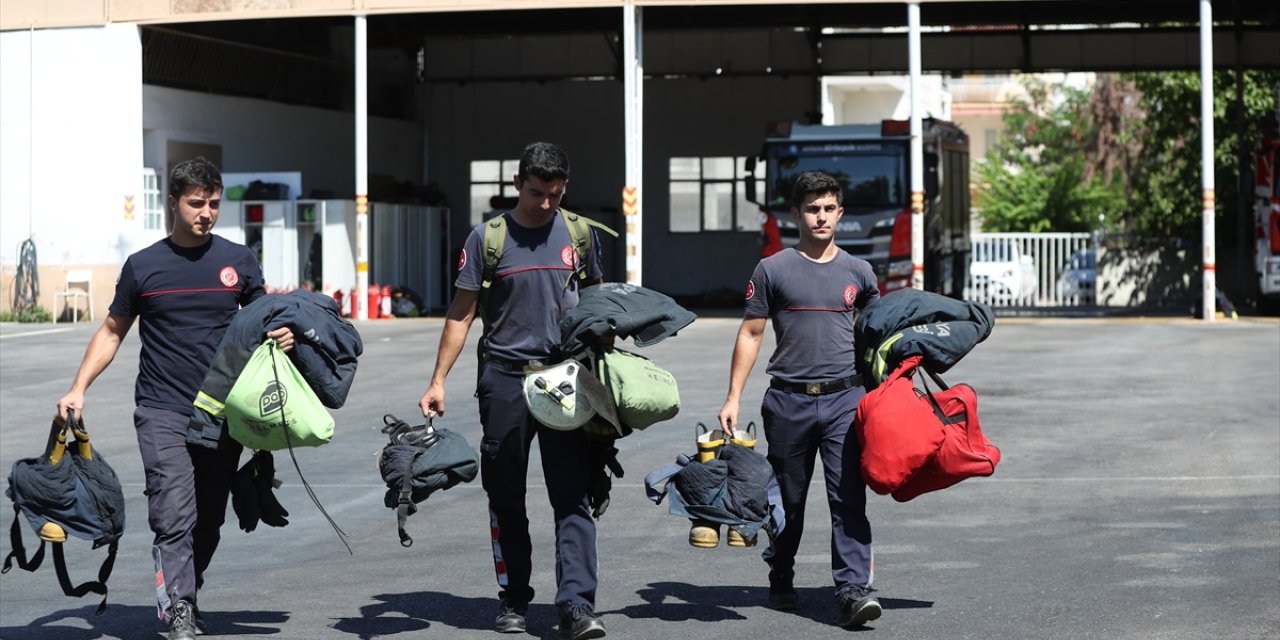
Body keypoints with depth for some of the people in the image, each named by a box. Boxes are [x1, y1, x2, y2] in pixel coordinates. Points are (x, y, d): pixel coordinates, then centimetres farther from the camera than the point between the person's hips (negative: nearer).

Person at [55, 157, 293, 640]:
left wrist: (284, 336, -7)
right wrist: (79, 388, 1)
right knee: (174, 516, -13)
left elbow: (264, 321, 16)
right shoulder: (143, 266, 4)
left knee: (208, 522, 7)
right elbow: (112, 332, 11)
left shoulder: (238, 261, 8)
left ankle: (187, 599, 22)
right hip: (163, 413, -2)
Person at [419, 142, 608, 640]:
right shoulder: (488, 237, 0)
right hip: (505, 379, -1)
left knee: (573, 497, -7)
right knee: (506, 499, 7)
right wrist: (438, 381, -2)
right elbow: (461, 313, 2)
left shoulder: (577, 233, 6)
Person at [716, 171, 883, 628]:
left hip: (845, 398, 1)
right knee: (788, 499, 10)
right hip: (789, 401, 0)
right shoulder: (773, 270, 3)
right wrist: (733, 397, -2)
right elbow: (750, 333, 4)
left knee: (849, 498, -11)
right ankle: (781, 583, 27)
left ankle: (853, 590, -14)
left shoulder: (857, 273, 9)